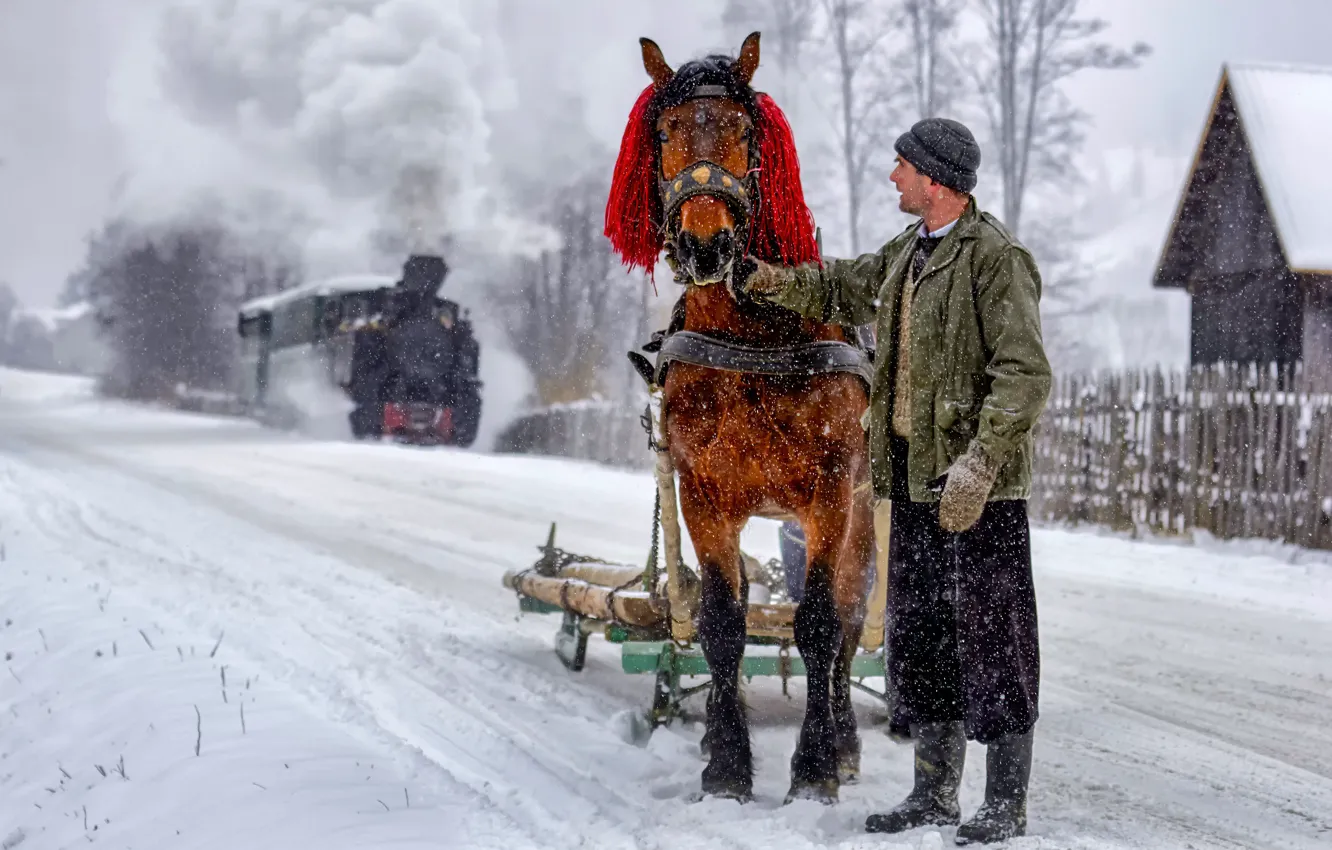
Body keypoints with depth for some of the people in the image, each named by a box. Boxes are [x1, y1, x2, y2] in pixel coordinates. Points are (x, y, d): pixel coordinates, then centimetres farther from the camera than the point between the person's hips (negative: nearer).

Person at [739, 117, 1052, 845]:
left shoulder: (996, 256, -14)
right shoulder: (907, 252, 14)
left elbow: (1025, 375, -20)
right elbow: (841, 291, 31)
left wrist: (979, 463, -26)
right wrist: (770, 281, 15)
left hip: (980, 482, -9)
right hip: (913, 473, 9)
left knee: (989, 635, -3)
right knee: (918, 634, 14)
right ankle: (935, 791, 24)